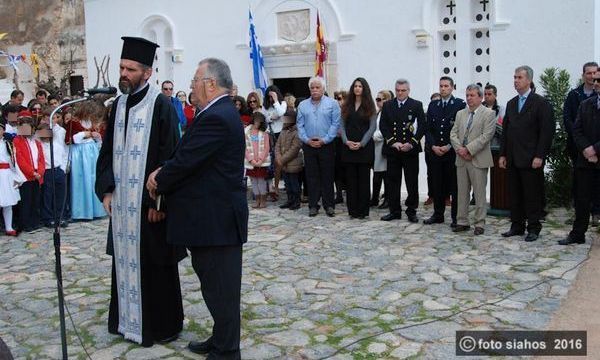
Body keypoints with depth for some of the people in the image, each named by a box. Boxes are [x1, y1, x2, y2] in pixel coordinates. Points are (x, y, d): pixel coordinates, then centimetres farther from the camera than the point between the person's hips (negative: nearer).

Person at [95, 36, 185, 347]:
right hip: (121, 201, 6)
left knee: (154, 263, 3)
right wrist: (106, 189, 3)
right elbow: (107, 151, 14)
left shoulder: (161, 105, -10)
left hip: (149, 201, -6)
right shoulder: (118, 104, 10)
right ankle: (128, 319, 30)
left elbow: (169, 156, -14)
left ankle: (162, 325, 18)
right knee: (125, 260, 14)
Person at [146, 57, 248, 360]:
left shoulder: (215, 117, -20)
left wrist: (158, 183, -2)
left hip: (216, 220, -10)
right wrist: (163, 173, -3)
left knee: (220, 289, 2)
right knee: (217, 285, 19)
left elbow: (185, 161, -20)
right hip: (218, 216, 10)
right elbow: (188, 156, 13)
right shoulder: (222, 112, 13)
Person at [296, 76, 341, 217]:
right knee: (311, 177, 6)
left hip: (326, 145, -2)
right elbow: (300, 125, 7)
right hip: (308, 146, 2)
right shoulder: (303, 105, 10)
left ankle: (329, 205, 10)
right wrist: (307, 140, -7)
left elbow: (335, 124, -5)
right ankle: (313, 206, 12)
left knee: (327, 177, 2)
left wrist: (324, 140, -12)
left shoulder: (332, 104, 1)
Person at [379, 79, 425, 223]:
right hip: (392, 149, 2)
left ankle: (411, 211, 12)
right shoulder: (387, 105, 9)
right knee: (393, 181, 6)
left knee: (412, 182, 2)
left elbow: (422, 126, -2)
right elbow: (383, 126, 3)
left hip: (410, 149, -2)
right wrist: (393, 142, -9)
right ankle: (395, 211, 15)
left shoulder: (416, 105, 3)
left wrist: (411, 143, -12)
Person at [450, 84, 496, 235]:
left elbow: (486, 136, -13)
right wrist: (460, 150, -9)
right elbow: (453, 134, 8)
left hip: (478, 160, -5)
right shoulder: (460, 114, 15)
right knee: (462, 192, 10)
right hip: (461, 159, 5)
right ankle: (462, 222, 18)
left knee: (479, 193, 0)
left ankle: (479, 224, 7)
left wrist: (468, 149, -17)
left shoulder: (489, 114, -3)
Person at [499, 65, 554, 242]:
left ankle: (533, 228, 9)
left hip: (531, 159, -6)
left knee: (532, 195, 0)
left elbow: (547, 132, -9)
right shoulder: (511, 103, 15)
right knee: (514, 194, 10)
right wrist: (503, 154, 10)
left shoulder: (541, 103, -5)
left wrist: (539, 156, -15)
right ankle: (517, 226, 19)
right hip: (513, 159, 6)